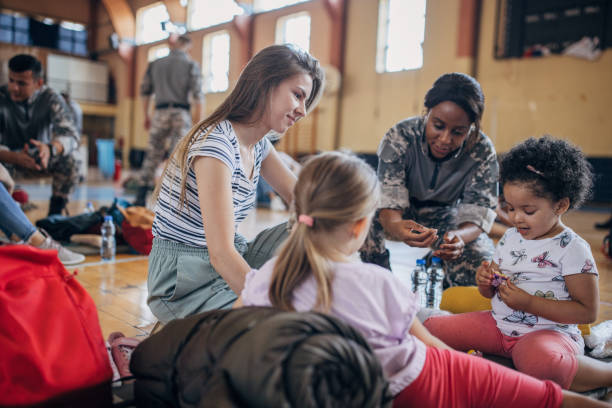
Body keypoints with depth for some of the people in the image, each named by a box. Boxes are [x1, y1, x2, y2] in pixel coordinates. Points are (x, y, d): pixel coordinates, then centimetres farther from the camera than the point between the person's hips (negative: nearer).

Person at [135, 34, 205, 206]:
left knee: (153, 155, 7)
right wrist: (198, 123, -6)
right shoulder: (191, 65, 2)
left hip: (160, 113, 3)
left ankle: (140, 197, 6)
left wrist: (146, 116, 24)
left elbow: (145, 91, 15)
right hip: (181, 114, -3)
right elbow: (198, 96, -7)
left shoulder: (155, 64, 13)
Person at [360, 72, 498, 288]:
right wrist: (395, 226, -60)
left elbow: (478, 212, -25)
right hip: (403, 216, -1)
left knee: (479, 253, -26)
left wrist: (458, 237, -51)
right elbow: (390, 199, -34)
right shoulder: (399, 137, -27)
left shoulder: (483, 152, -22)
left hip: (446, 216, 2)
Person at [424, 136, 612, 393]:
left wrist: (529, 303, -20)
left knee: (540, 360, -41)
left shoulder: (572, 249, -11)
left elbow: (588, 311, -15)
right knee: (430, 327, -9)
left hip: (550, 331, -5)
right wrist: (484, 281, -8)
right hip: (499, 324, 5)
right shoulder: (510, 238, 8)